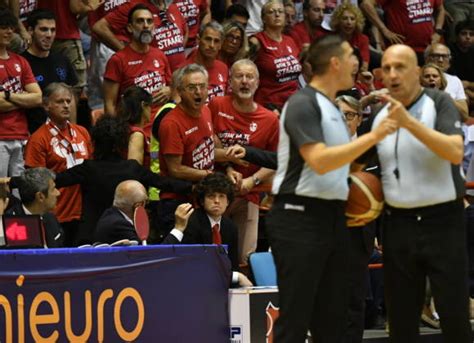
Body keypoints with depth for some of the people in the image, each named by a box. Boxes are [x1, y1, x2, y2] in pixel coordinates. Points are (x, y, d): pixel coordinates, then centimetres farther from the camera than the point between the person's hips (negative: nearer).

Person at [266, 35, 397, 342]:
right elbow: (319, 161, -23)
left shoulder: (332, 108, 17)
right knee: (295, 316, -9)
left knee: (333, 316, 11)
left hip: (333, 216, 9)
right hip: (299, 217, -9)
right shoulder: (303, 104, -12)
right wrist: (374, 136, -22)